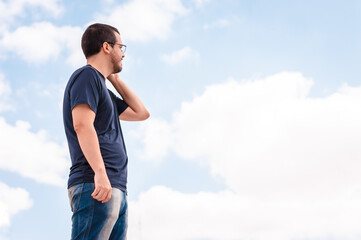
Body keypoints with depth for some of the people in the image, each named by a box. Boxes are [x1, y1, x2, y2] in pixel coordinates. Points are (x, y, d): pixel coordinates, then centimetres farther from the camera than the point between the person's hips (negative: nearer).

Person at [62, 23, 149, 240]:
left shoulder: (102, 87, 29)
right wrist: (100, 172, -25)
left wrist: (114, 78, 31)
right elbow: (82, 125, -16)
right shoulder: (87, 76, -1)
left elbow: (141, 113, 34)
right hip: (95, 185, -10)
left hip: (115, 189, 10)